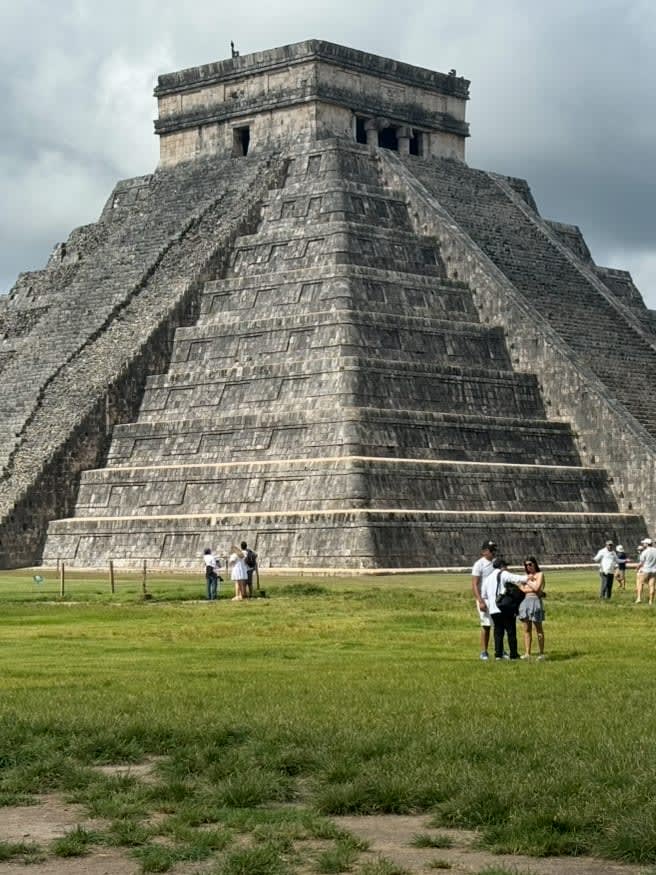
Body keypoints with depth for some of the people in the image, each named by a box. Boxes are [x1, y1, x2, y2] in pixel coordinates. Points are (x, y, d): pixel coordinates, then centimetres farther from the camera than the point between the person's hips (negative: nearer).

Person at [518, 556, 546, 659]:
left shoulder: (540, 574, 3)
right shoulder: (525, 576, 16)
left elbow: (536, 588, -10)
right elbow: (522, 589, 4)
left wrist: (528, 581, 1)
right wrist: (533, 589, -6)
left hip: (536, 601, -5)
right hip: (525, 601, 5)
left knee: (538, 629, -1)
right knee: (527, 630, 3)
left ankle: (541, 653, 3)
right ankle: (527, 653, 3)